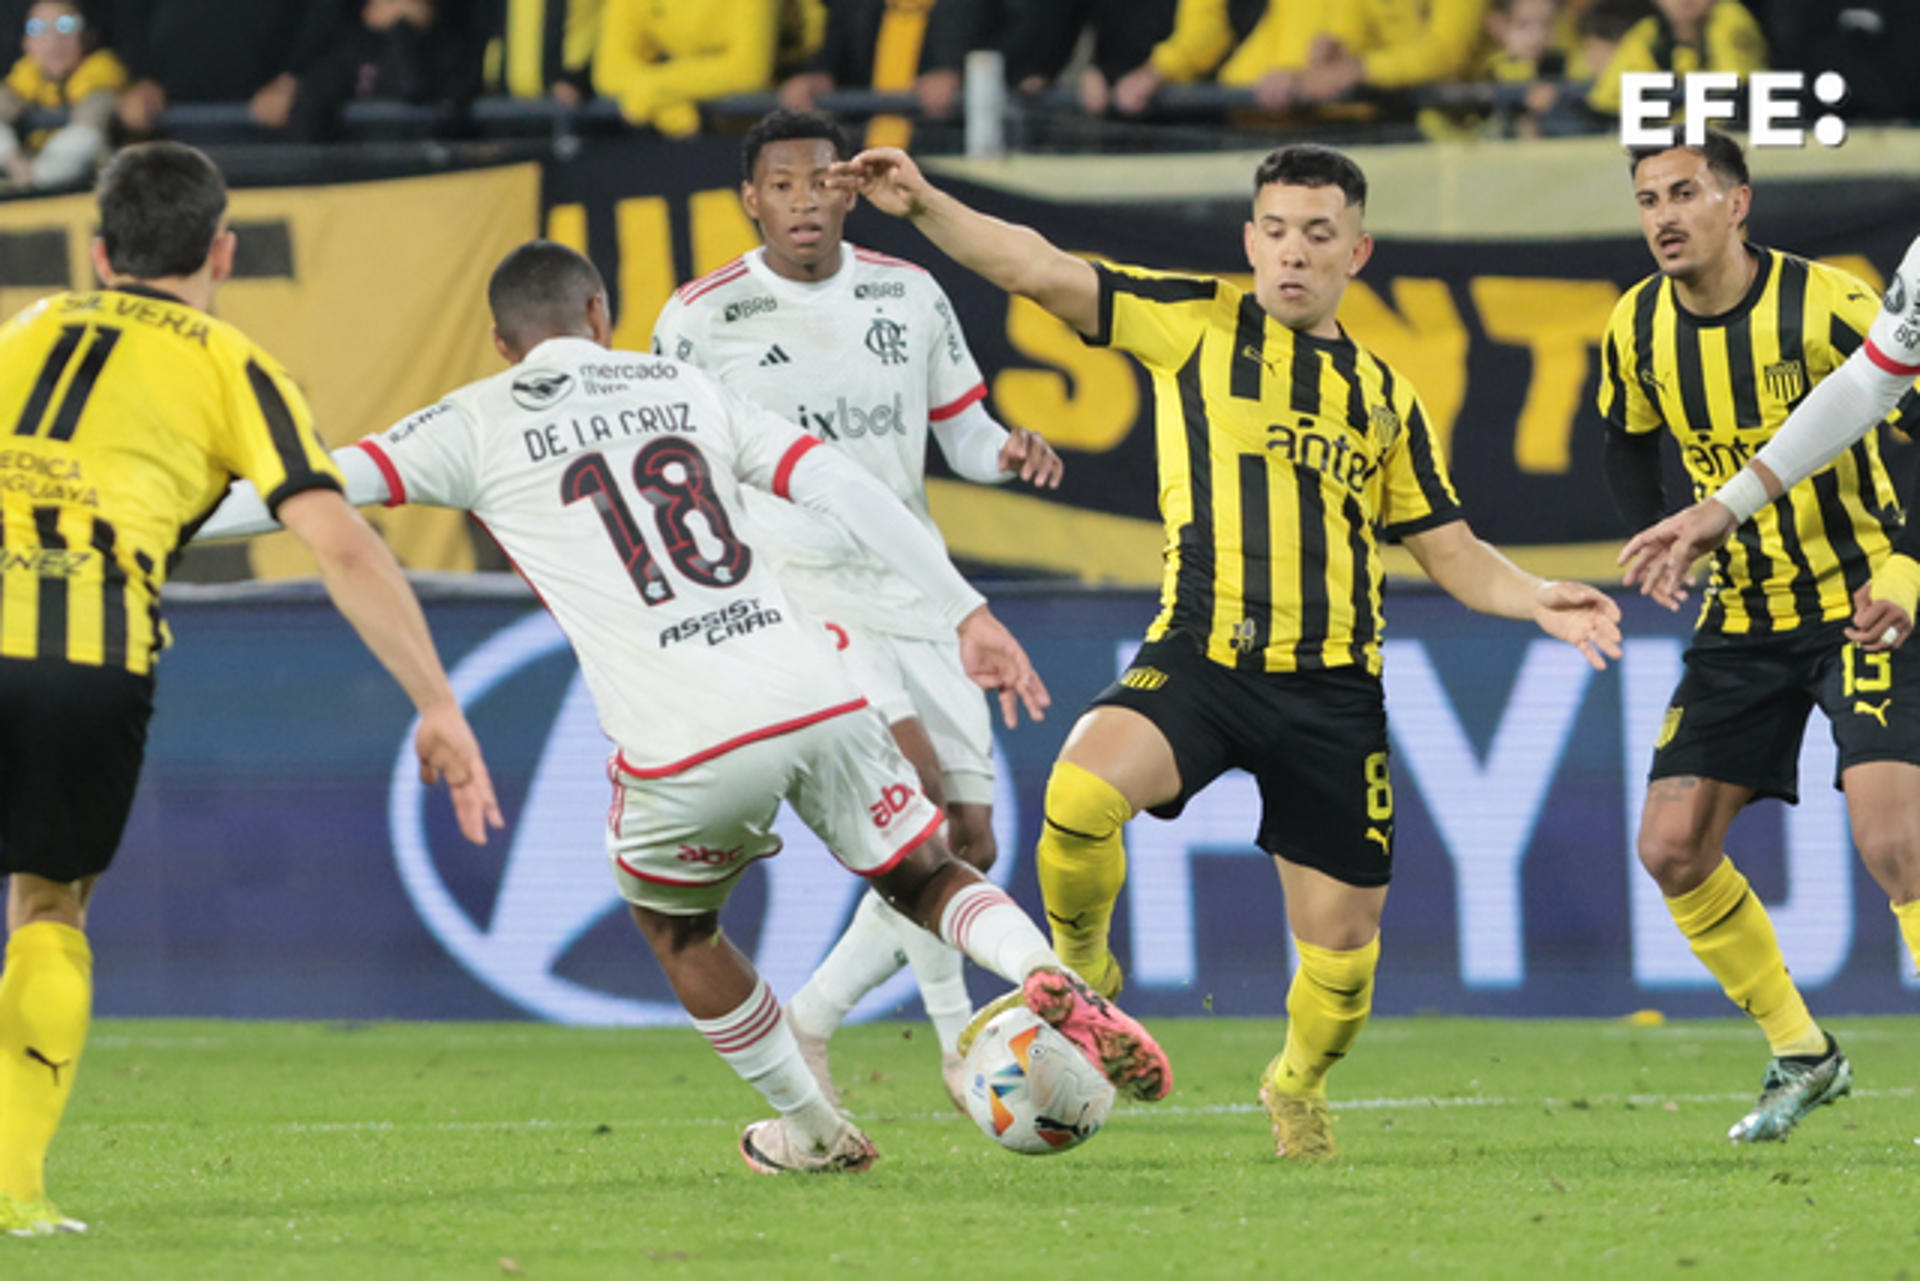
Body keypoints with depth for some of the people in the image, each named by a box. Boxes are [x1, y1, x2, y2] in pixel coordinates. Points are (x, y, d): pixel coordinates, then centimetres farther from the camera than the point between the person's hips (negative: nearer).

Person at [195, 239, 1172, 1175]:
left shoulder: (479, 426, 10)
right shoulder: (681, 387, 19)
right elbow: (842, 489, 12)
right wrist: (968, 613, 14)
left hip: (687, 747, -2)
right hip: (818, 700, 3)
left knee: (674, 926, 26)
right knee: (923, 875, 20)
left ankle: (810, 1130, 30)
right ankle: (1051, 978, -9)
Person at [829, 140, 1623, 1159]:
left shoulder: (1383, 395, 15)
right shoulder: (1194, 325, 7)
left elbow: (1449, 551, 19)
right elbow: (1039, 272, -2)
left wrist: (1538, 601, -1)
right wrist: (924, 206, -16)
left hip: (1331, 693, 3)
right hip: (1198, 660, -3)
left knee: (1342, 938, 3)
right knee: (1083, 791, -32)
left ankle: (1298, 1084, 37)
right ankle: (1081, 978, -1)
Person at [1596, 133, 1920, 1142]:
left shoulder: (1827, 306, -19)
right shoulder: (1637, 330, -2)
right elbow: (1628, 445, 19)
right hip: (1742, 618, 6)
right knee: (1672, 850, -1)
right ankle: (1802, 1055, 16)